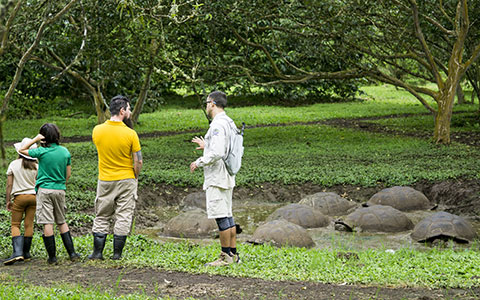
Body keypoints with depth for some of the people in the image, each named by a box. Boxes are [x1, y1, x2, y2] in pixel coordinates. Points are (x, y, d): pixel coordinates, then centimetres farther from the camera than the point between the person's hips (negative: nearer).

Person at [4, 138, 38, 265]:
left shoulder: (13, 165, -5)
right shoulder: (35, 166, 1)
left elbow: (9, 185, -5)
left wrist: (8, 200, 2)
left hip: (19, 197, -3)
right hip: (33, 196, 3)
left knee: (15, 225, 2)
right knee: (29, 225, 9)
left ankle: (17, 251, -17)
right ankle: (26, 252, 14)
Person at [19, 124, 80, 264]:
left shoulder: (42, 151, -10)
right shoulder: (65, 152, 2)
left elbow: (22, 150, 4)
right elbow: (68, 173, 8)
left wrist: (35, 139, 1)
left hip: (44, 190, -4)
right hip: (60, 190, 4)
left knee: (47, 223, -2)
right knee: (62, 222, 15)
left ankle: (52, 256, -2)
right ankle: (72, 253, 11)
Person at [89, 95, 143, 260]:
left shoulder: (97, 130, -6)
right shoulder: (130, 134, -14)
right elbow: (138, 161, -11)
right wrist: (135, 177, 6)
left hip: (105, 180, 3)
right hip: (126, 180, -3)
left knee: (102, 217, 13)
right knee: (123, 217, 5)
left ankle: (97, 252, 12)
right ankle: (117, 253, 5)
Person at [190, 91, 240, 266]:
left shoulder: (218, 125, -17)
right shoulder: (229, 122, 15)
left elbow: (217, 153, -25)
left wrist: (199, 162, -12)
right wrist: (206, 146, 27)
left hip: (217, 178, -10)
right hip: (226, 178, 10)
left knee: (221, 216, -7)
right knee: (227, 215, 13)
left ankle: (226, 256, -4)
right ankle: (233, 254, 17)